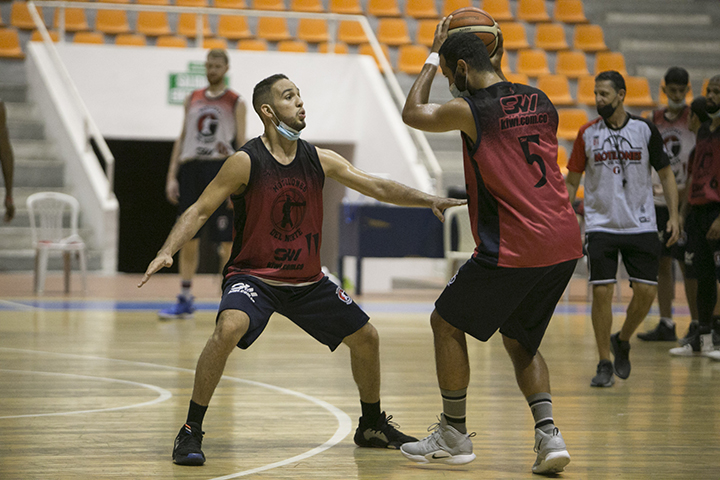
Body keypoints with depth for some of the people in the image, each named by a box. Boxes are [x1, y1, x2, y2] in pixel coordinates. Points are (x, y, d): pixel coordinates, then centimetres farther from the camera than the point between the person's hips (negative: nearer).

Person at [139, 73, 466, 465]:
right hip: (253, 276, -6)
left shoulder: (319, 160, -1)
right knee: (229, 329, -34)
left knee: (365, 337, 7)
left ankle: (372, 426, 31)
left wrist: (429, 200, -8)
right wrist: (167, 251, -27)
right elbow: (200, 210, -12)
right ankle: (191, 431, -21)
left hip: (308, 281, 6)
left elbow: (378, 188, 3)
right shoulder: (246, 162, -14)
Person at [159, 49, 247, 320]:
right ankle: (185, 302, 9)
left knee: (226, 241, -3)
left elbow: (242, 144, 0)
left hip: (220, 168, -4)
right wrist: (172, 176, 6)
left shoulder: (236, 103, 4)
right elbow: (182, 139, 15)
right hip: (191, 168, 4)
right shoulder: (192, 100, 15)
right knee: (188, 239, 4)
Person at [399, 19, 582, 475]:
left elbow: (412, 113, 11)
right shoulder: (540, 101, 11)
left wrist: (434, 57, 22)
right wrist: (497, 73, 32)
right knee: (520, 341, 22)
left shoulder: (470, 110, -8)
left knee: (447, 324, 12)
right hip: (565, 243, 7)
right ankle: (549, 434, 3)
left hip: (514, 248, -7)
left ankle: (455, 434, 17)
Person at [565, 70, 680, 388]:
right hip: (600, 226, -1)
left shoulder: (645, 130, 0)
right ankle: (604, 363, 3)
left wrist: (673, 216, -2)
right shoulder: (587, 134, 1)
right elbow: (571, 182, 7)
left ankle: (622, 341, 23)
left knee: (646, 291, -4)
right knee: (601, 291, -8)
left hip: (641, 225, 1)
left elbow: (666, 174, 7)